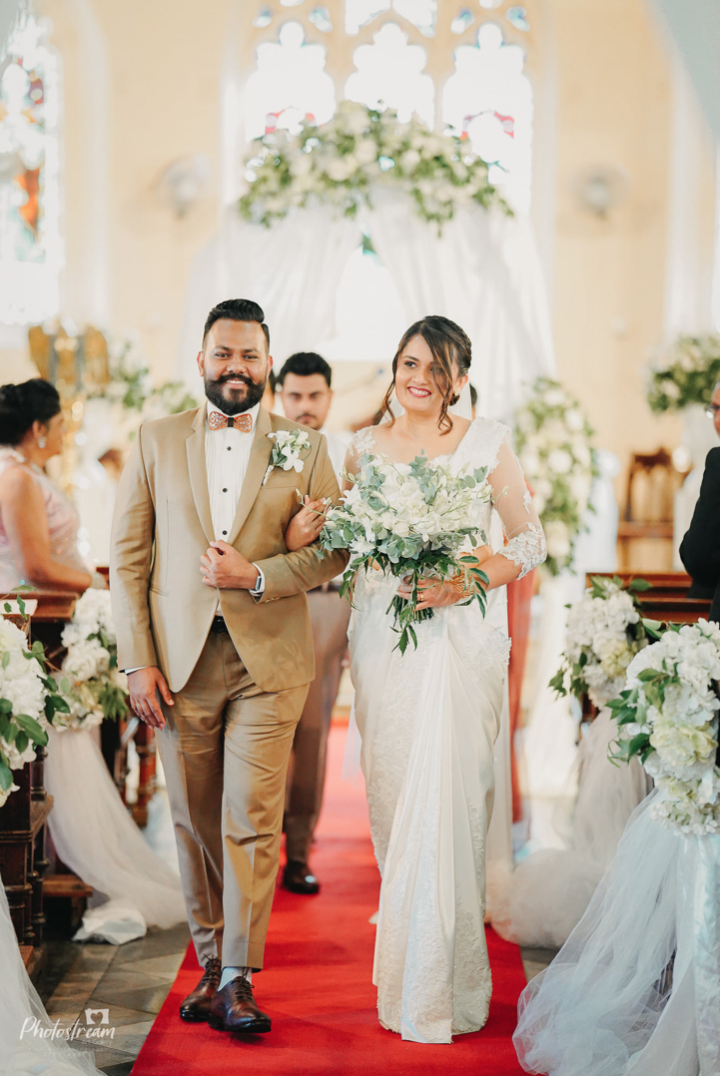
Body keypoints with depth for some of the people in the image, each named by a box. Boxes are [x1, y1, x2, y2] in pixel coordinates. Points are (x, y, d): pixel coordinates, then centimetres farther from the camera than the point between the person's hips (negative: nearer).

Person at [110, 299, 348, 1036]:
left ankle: (238, 979, 4)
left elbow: (333, 551, 3)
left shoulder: (304, 446, 6)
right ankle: (210, 964, 22)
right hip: (179, 660, 1)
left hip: (268, 661, -1)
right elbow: (127, 555, 5)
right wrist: (137, 661, -2)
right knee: (195, 822, 8)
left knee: (252, 818, -4)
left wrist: (256, 576, -13)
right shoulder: (156, 441, 8)